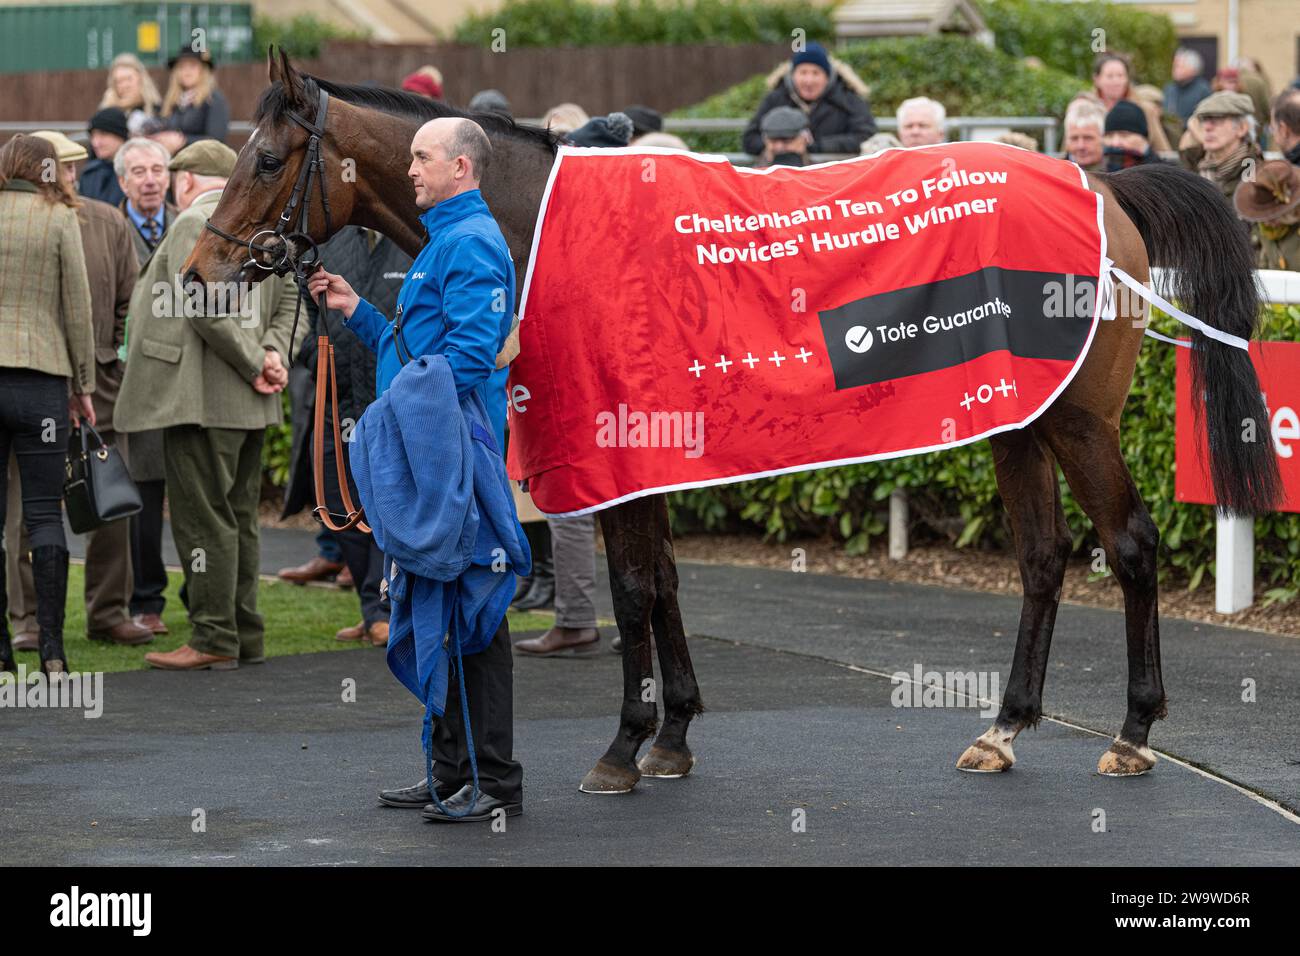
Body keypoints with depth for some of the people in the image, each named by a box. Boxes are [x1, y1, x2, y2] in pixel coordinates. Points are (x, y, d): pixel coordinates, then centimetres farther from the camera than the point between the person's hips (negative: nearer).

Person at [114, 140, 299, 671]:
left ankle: (214, 639, -6)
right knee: (238, 519, 13)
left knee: (203, 519, -6)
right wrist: (272, 352, 1)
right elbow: (289, 298, 15)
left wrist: (255, 364, -14)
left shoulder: (192, 224, -11)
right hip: (249, 407, 9)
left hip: (202, 400, -9)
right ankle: (245, 636, 16)